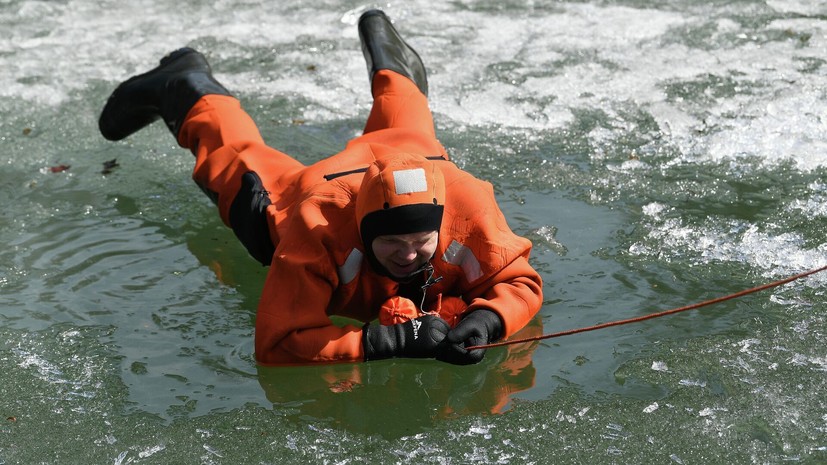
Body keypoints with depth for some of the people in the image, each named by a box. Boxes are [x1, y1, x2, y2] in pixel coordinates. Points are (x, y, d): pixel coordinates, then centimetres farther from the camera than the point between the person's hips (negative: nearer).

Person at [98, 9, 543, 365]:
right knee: (239, 163, 29)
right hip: (294, 194, -2)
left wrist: (484, 321, -53)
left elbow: (520, 282, -31)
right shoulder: (318, 228, -50)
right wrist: (386, 341, -59)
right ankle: (188, 88, 55)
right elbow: (277, 343, -49)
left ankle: (389, 61, 64)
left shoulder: (467, 205, -45)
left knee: (403, 132, 38)